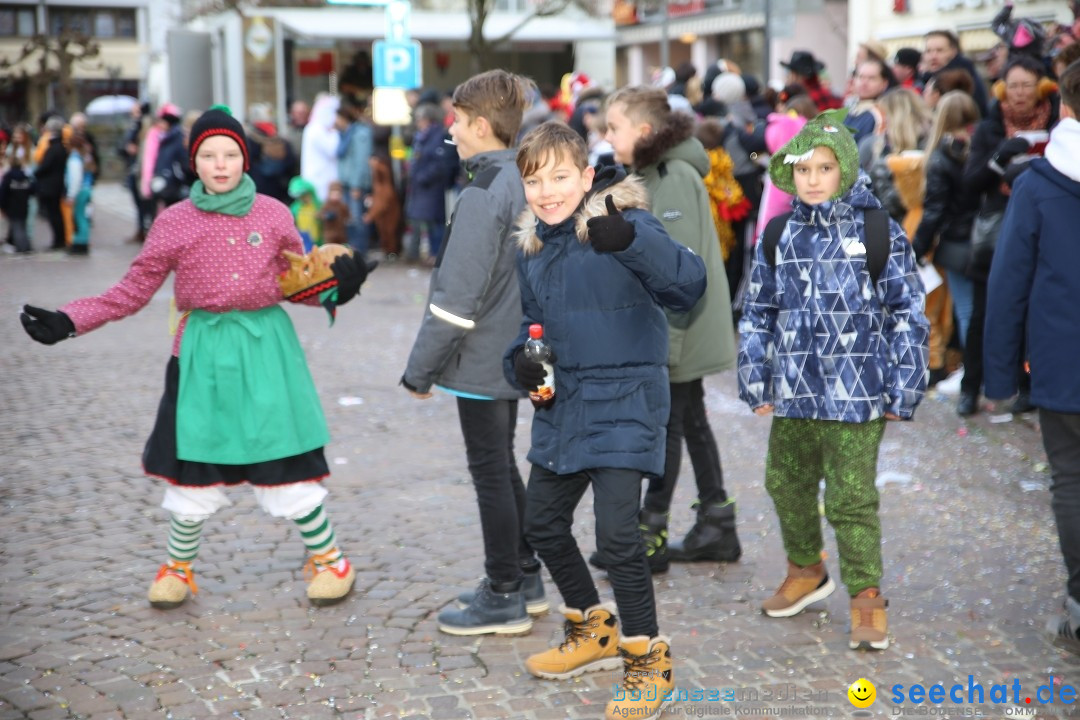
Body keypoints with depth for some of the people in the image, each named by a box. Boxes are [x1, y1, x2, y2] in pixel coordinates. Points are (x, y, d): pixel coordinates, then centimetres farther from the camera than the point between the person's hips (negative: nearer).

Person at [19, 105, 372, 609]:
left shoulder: (273, 214, 2)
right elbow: (132, 292, 2)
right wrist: (67, 322, -7)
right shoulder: (174, 223, 1)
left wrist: (335, 286, -10)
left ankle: (329, 558, 21)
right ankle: (178, 567, 30)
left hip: (266, 348, 0)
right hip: (204, 352, 0)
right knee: (196, 469, 6)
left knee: (287, 466, 0)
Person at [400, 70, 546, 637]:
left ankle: (503, 598, 9)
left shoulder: (482, 195, -20)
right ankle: (524, 577, 29)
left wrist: (421, 368, -16)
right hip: (513, 352, 9)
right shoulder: (523, 182, 8)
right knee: (502, 465, 19)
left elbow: (459, 295, -23)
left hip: (481, 360, -9)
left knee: (490, 472, 0)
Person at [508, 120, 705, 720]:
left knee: (616, 535, -14)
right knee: (542, 523, 17)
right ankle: (593, 631, 40)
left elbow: (688, 286, -28)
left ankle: (648, 660, 7)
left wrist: (631, 241, -44)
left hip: (622, 401, -8)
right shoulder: (531, 247, 7)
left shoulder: (625, 223, -15)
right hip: (561, 404, 8)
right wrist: (521, 359, -2)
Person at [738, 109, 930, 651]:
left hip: (857, 397, -5)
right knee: (785, 484, 17)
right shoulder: (779, 237, 6)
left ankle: (866, 596, 13)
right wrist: (755, 380, 9)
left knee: (851, 498, -4)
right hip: (793, 394, 5)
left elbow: (908, 313, -2)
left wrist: (903, 388, -4)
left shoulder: (880, 233, -4)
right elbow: (758, 312, 13)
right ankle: (805, 570, 40)